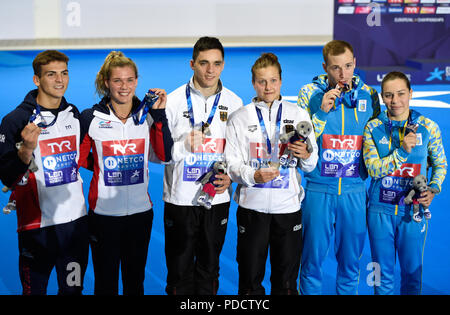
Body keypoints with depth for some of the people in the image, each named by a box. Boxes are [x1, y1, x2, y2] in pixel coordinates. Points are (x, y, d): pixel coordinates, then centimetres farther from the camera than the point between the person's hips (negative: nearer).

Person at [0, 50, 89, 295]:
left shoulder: (75, 115, 8)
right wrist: (27, 149, -28)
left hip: (75, 220, 5)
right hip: (37, 225, -5)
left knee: (73, 288, 15)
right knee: (35, 289, 7)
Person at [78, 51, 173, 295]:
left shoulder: (148, 116, 2)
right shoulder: (91, 118, -4)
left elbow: (165, 155, -10)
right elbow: (79, 159, 5)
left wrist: (159, 114, -13)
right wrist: (102, 164, -5)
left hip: (140, 211, 2)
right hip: (104, 211, -2)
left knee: (135, 279, 15)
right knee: (105, 282, 9)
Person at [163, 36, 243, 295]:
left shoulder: (234, 103, 3)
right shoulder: (173, 101, -5)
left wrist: (230, 176, -7)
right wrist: (184, 145, -21)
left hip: (217, 198, 2)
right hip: (180, 198, -2)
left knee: (209, 267, 14)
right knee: (180, 269, 7)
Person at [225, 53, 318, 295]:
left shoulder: (299, 114, 8)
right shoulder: (239, 118, 4)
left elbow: (311, 166, 7)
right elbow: (232, 164, -1)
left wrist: (305, 155, -15)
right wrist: (254, 175, -19)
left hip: (288, 205, 1)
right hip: (252, 206, -1)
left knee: (286, 280, 8)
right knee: (250, 277, 7)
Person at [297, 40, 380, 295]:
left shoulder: (369, 95, 5)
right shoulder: (310, 93, -1)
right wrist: (321, 111, -15)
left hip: (355, 190, 2)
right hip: (319, 189, -2)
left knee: (351, 260, 10)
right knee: (313, 259, 4)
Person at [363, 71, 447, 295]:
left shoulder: (428, 127, -2)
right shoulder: (373, 127, -3)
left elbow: (440, 164, 10)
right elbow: (373, 169, -10)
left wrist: (433, 190, -7)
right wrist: (402, 151, -20)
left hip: (414, 210, 0)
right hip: (380, 209, 0)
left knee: (412, 271, 10)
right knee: (382, 273, 11)